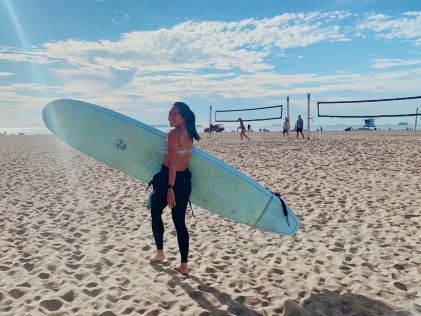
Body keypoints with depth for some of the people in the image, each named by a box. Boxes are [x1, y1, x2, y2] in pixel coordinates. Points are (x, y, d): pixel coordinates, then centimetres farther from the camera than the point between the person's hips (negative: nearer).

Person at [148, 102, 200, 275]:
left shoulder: (173, 134, -17)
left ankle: (159, 253, 30)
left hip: (169, 179, -6)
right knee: (180, 222, 11)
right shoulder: (189, 134, 7)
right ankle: (184, 264, 12)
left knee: (155, 213, 19)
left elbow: (173, 163, -21)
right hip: (185, 179, 7)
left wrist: (170, 188, -21)